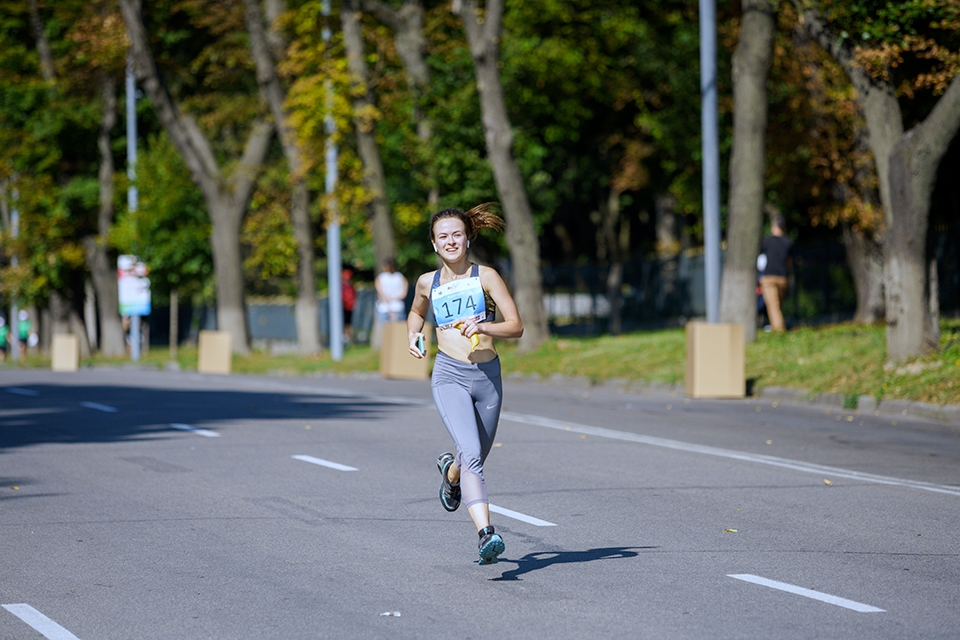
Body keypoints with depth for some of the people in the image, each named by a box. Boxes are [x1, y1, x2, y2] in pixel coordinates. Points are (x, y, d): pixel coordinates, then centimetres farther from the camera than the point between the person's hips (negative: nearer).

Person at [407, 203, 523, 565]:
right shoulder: (428, 283, 9)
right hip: (450, 375, -1)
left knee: (476, 459, 16)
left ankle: (451, 471, 53)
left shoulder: (486, 277, 1)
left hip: (488, 376, 1)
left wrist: (483, 327, -21)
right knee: (472, 454, -23)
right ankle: (485, 533, -32)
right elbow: (416, 311, 32)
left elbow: (516, 327, -4)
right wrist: (413, 336, 12)